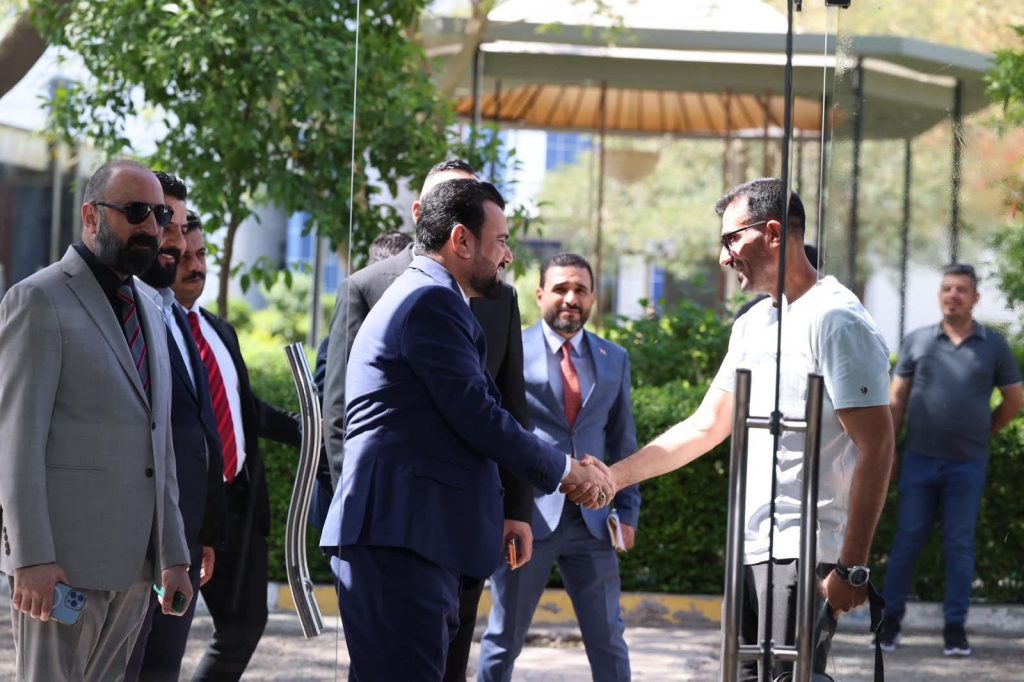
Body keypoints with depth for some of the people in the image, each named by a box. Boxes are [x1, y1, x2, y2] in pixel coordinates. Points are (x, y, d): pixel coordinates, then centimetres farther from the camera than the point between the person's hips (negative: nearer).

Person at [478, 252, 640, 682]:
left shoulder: (614, 359, 12)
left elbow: (623, 442, 15)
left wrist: (627, 511, 7)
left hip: (591, 520, 3)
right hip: (527, 516, -3)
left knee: (608, 638, 4)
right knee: (505, 639, 5)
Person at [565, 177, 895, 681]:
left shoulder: (835, 321, -12)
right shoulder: (752, 326, 16)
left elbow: (876, 448, -17)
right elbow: (706, 427, 24)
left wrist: (852, 568, -21)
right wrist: (613, 477, 17)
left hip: (804, 555, -9)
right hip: (752, 547, 9)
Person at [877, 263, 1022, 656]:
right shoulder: (917, 341, 4)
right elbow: (896, 400, 6)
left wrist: (983, 432, 7)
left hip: (967, 463, 0)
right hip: (919, 460, 0)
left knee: (960, 546, 3)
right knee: (907, 540, 4)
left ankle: (955, 627, 8)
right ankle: (891, 619, 12)